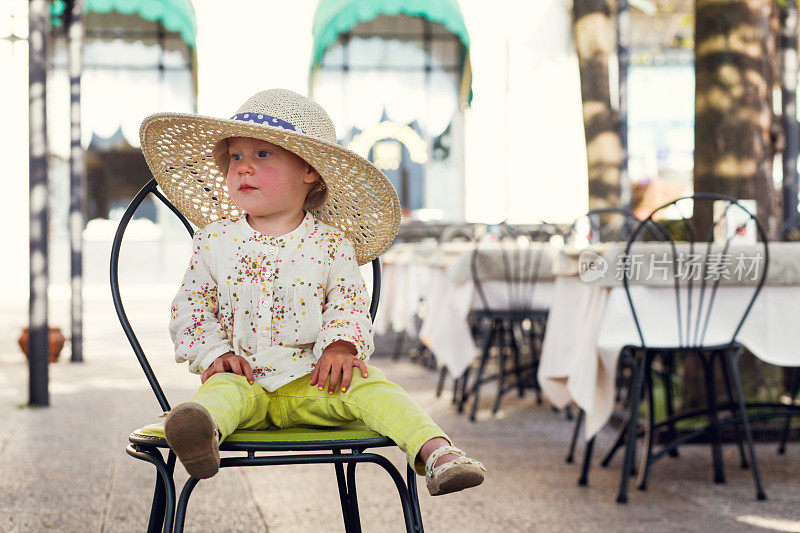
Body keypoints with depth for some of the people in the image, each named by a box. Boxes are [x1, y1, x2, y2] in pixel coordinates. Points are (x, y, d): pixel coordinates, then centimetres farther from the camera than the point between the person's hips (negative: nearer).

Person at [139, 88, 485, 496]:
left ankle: (434, 451, -38)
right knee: (221, 388, -33)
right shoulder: (214, 240, 8)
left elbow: (349, 307, 4)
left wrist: (340, 345, -18)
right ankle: (201, 434, -66)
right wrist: (215, 354, -9)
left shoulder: (332, 245, 6)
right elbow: (190, 309, 9)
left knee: (367, 386, -25)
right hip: (244, 381, 0)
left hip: (312, 382, 1)